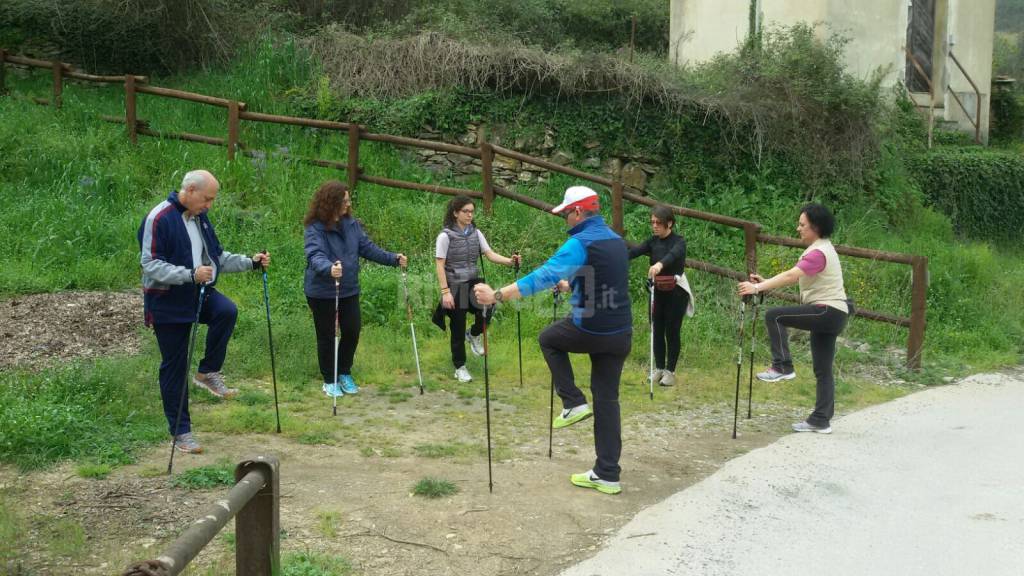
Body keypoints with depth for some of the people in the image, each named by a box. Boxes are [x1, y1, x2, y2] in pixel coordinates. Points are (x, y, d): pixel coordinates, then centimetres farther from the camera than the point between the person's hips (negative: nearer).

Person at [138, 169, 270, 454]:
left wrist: (250, 262, 2)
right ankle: (180, 431, 14)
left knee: (227, 311, -26)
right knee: (175, 367, 2)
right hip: (168, 302, -6)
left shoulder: (200, 217, 7)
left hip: (199, 294, 6)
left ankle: (208, 372, -6)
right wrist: (190, 274, -35)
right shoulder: (160, 218, -18)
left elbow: (217, 256, 15)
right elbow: (151, 265, -24)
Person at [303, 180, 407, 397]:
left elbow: (367, 247, 5)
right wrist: (329, 269, -52)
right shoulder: (315, 228, -18)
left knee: (352, 331, 9)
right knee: (327, 336, 7)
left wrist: (393, 258, -4)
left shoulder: (351, 223, 0)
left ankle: (344, 374, 32)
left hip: (349, 290, 5)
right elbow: (315, 256, -31)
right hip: (322, 293, -5)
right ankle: (329, 381, 25)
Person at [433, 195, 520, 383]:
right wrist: (445, 291, -17)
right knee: (458, 329, 2)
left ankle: (474, 335, 15)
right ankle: (460, 367, 18)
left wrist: (509, 261, -19)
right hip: (455, 286, -4)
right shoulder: (446, 236, -10)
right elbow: (440, 265, -11)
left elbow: (490, 254, -1)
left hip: (473, 282, 4)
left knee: (486, 309, -19)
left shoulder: (476, 233, 5)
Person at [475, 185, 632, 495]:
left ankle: (573, 403, 14)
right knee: (607, 400, 12)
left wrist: (497, 295, -30)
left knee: (548, 339, 24)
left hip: (589, 331, -7)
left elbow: (545, 275, -28)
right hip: (621, 335, 7)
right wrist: (570, 285, 42)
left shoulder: (580, 243, -16)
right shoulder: (617, 241, 10)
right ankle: (607, 475, 12)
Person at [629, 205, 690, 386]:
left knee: (672, 332, 1)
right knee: (657, 331, 9)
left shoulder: (679, 242, -13)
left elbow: (673, 254, -35)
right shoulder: (653, 241, 4)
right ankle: (659, 368, 20)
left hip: (675, 293, -5)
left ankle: (670, 371, 11)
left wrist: (660, 264, -57)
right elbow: (635, 251, -12)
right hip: (658, 292, 5)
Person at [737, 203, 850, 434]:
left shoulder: (819, 253, -16)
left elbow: (790, 276, -27)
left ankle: (782, 367, -12)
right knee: (823, 370, 10)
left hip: (827, 312, -10)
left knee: (774, 316, -17)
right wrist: (765, 282, 6)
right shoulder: (820, 249, 17)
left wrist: (758, 288, -30)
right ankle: (821, 420, 12)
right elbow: (794, 277, 16)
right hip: (832, 315, 10)